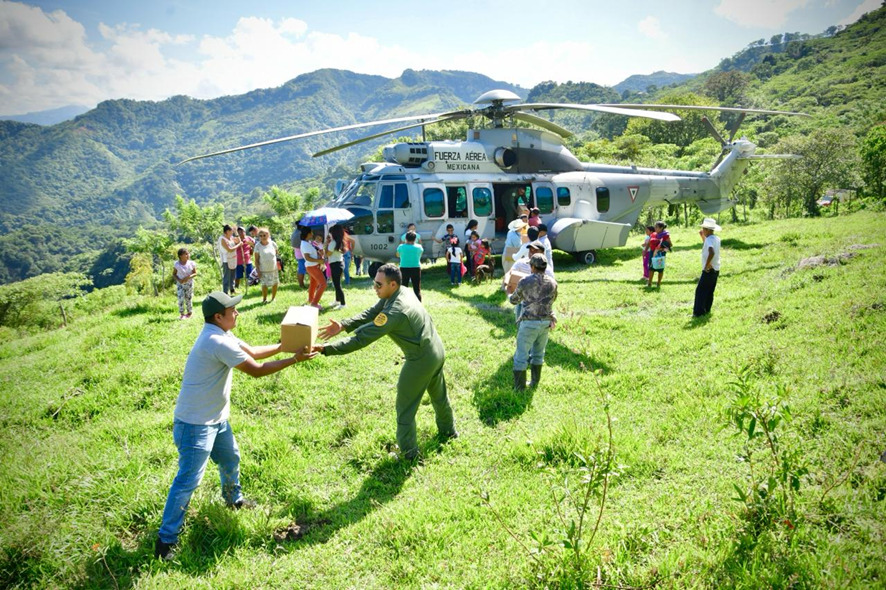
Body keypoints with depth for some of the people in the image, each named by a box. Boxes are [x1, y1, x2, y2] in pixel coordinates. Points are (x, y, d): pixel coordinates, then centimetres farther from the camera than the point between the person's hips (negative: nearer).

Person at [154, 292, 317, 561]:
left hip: (215, 419, 10)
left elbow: (253, 352, 13)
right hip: (195, 424, -10)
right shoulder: (218, 342, -28)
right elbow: (256, 370, -24)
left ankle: (234, 499, 52)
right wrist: (294, 359, -18)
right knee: (188, 480, -4)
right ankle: (166, 539, 7)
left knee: (231, 459, 26)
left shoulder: (220, 335, 5)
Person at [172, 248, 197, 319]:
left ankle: (189, 312, 23)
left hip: (189, 283, 0)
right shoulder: (176, 264, -9)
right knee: (181, 299, -8)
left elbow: (195, 273, -3)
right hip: (180, 284, 0)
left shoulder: (191, 263, -9)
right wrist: (178, 280, -17)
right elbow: (174, 274, 0)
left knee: (188, 299, 6)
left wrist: (189, 277, -22)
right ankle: (181, 314, 1)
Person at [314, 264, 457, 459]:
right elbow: (371, 313, -4)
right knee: (439, 395, 30)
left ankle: (409, 453, 17)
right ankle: (448, 431, 52)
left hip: (421, 360, -9)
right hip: (437, 351, 9)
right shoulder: (402, 292, -3)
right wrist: (343, 325, -18)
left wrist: (326, 349, -31)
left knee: (405, 408, 6)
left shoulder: (394, 311, -31)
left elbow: (362, 338, -32)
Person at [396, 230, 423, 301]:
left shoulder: (401, 247, -5)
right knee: (417, 290, 6)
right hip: (416, 269, 0)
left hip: (404, 269, 0)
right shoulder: (418, 247, -4)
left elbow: (398, 255, 13)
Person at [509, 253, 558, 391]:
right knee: (538, 353, 20)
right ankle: (535, 382, 28)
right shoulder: (552, 283, 0)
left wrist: (509, 296, 29)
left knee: (521, 355, 5)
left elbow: (514, 300, 5)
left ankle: (519, 387, 9)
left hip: (529, 323, -4)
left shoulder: (525, 282, -11)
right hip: (545, 323, 4)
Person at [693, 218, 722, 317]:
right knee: (709, 291, 15)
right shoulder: (716, 239, 8)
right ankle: (706, 309, 21)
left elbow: (711, 253, -35)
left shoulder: (709, 239, -19)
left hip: (708, 270, -9)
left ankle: (698, 312, -7)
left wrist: (707, 265, -26)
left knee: (700, 291, -5)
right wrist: (703, 237, 18)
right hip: (716, 270, 9)